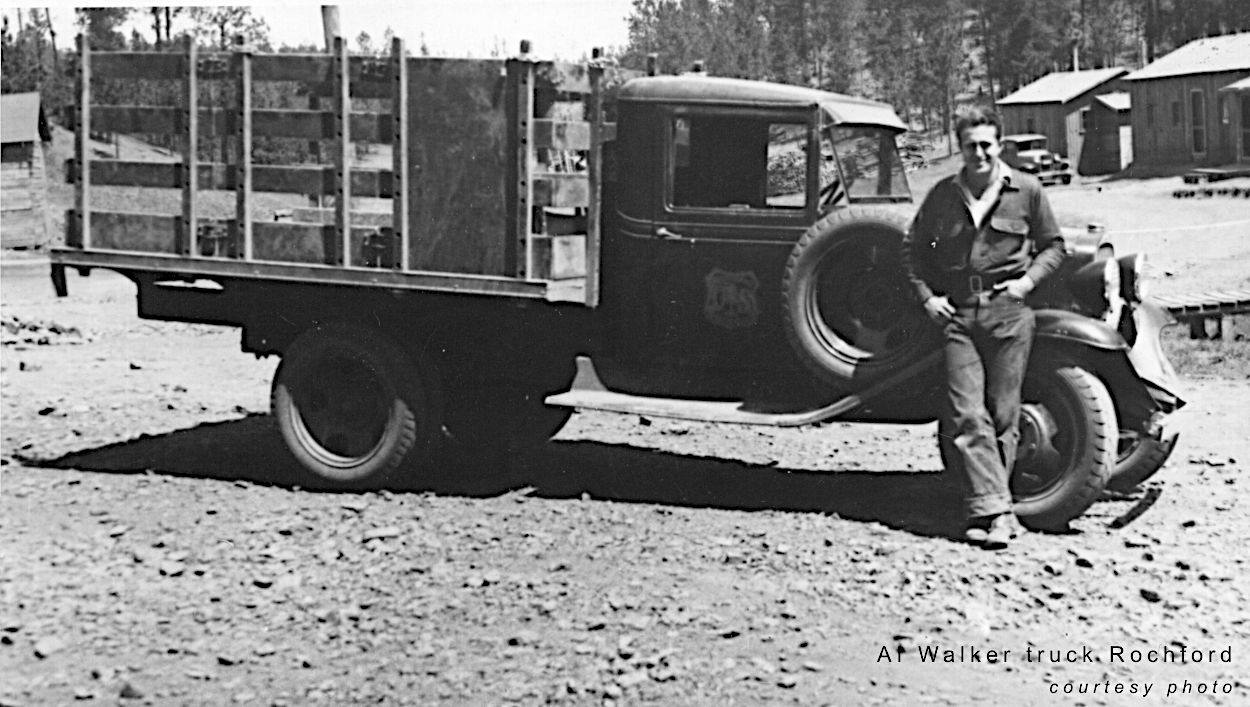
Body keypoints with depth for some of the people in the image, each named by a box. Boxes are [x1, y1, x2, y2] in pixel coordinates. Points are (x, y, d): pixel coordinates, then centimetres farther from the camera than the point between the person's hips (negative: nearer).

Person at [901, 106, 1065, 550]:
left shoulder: (1026, 191, 5)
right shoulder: (943, 195, 9)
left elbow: (1053, 245, 13)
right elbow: (913, 249, 18)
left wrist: (1029, 280, -3)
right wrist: (926, 297, 5)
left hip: (1008, 312, -1)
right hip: (956, 313, 1)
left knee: (1003, 416, 1)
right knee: (968, 416, -11)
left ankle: (986, 507, 12)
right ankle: (995, 509, -12)